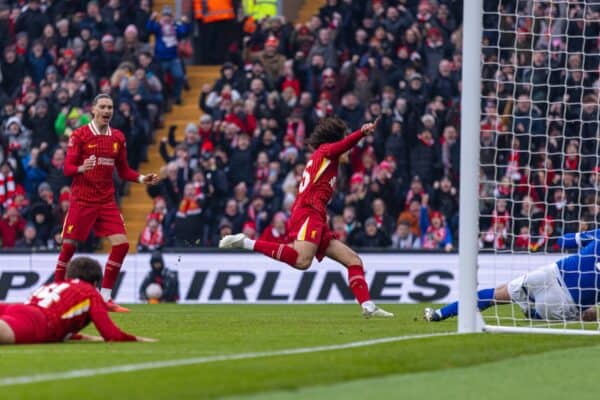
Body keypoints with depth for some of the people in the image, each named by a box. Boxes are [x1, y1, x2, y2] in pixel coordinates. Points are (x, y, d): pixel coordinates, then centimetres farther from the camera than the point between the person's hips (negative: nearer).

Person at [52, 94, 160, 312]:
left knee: (121, 243, -8)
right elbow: (68, 168, -8)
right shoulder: (79, 135, -5)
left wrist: (142, 179, -2)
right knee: (69, 245, -6)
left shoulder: (118, 137, 9)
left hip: (107, 201, 4)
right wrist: (81, 168, -29)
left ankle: (105, 297, 1)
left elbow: (123, 171, 15)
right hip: (82, 200, -4)